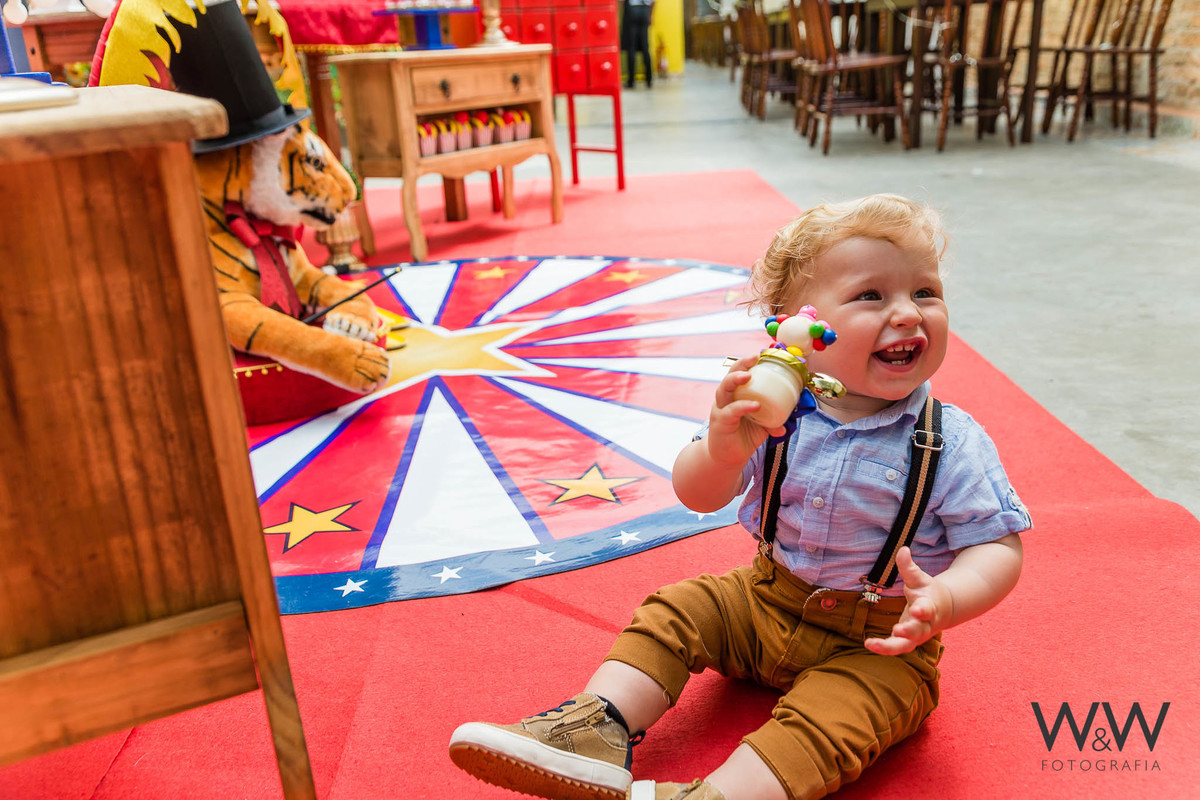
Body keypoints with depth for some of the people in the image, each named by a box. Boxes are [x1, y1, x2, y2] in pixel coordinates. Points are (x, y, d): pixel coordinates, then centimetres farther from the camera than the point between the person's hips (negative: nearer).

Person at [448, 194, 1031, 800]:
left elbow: (998, 546, -13)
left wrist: (945, 600, -36)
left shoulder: (953, 444, -17)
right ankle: (599, 731, -8)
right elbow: (697, 497, -12)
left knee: (826, 720, -28)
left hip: (878, 643, -4)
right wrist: (722, 453, -37)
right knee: (673, 611, -2)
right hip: (766, 598, 4)